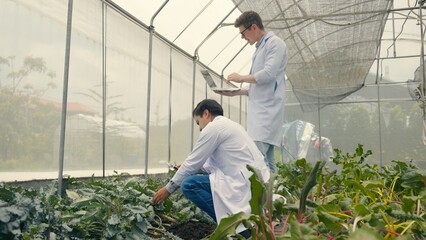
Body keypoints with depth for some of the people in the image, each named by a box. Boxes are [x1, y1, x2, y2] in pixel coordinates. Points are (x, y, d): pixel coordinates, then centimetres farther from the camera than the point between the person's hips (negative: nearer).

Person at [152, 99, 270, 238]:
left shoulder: (213, 127, -6)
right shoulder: (229, 125, 22)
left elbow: (193, 163, -2)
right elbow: (212, 164, 27)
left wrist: (168, 189, 8)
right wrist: (188, 168, 29)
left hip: (247, 184, -10)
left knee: (189, 184, -11)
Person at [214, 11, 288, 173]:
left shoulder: (275, 43, -3)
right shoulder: (260, 48, 24)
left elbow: (268, 74, -17)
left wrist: (241, 78, -5)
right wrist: (235, 92, 14)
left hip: (267, 110, -9)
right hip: (259, 111, 9)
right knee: (266, 158, 7)